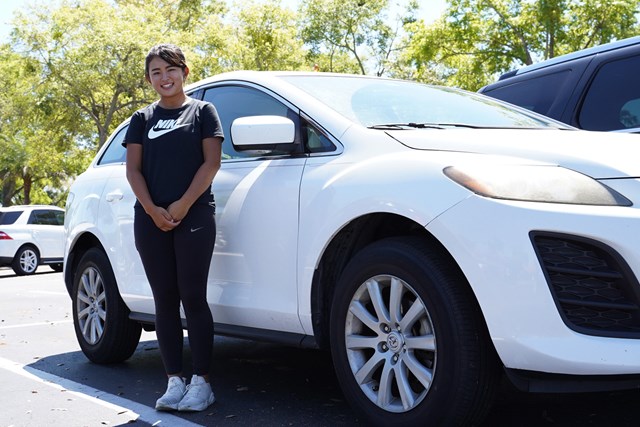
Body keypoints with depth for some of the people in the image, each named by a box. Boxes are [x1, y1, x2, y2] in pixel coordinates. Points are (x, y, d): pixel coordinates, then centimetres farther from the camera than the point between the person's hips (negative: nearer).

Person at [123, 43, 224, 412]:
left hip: (195, 216, -3)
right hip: (151, 219, 3)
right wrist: (152, 209, -9)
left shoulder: (203, 111, 7)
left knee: (193, 297, -4)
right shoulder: (143, 118, 15)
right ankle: (174, 380, 10)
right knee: (165, 299, 4)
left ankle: (202, 381, 2)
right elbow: (133, 169, 7)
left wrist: (183, 205, -12)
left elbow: (211, 163, -3)